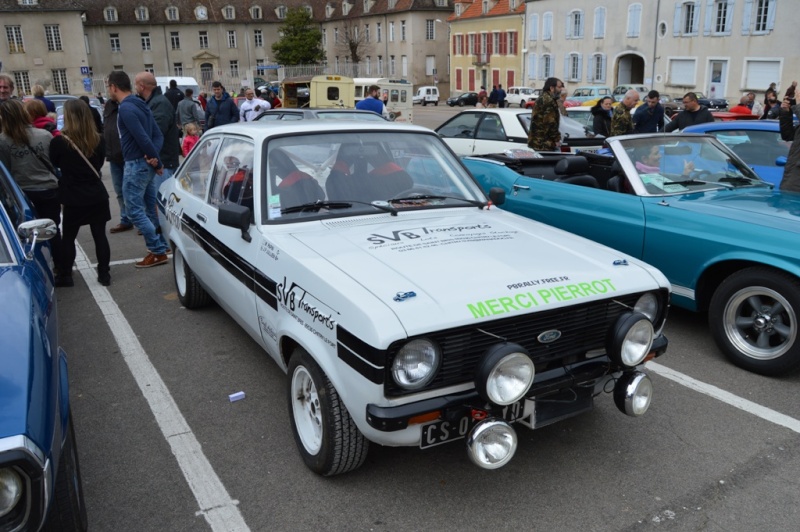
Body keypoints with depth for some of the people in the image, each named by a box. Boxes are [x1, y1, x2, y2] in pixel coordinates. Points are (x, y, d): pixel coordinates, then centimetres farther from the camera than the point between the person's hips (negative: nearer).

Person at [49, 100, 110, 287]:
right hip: (97, 196, 3)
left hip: (73, 199, -3)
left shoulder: (59, 142, -13)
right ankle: (104, 274, 13)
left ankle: (65, 276, 19)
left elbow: (53, 165, 3)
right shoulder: (98, 140, -1)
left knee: (68, 238, 11)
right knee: (100, 236, 9)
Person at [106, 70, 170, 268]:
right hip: (146, 163, 9)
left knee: (135, 210, -3)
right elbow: (158, 135, 8)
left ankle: (158, 252, -2)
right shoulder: (140, 104, 12)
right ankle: (162, 244, 24)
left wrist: (157, 161, -12)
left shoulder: (126, 108, -17)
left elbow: (142, 138, -24)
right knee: (151, 208, 16)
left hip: (136, 164, -9)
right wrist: (154, 157, -7)